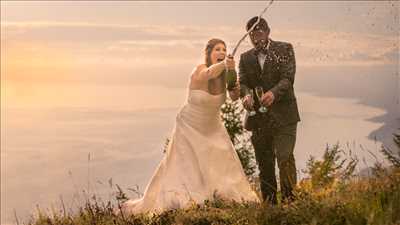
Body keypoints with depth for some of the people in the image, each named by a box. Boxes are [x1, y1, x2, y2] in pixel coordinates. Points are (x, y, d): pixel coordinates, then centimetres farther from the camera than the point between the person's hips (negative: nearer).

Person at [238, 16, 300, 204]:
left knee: (285, 159, -18)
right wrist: (246, 94, -24)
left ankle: (290, 201, -12)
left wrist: (273, 93, -30)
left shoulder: (284, 49, 3)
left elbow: (288, 78, -10)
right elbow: (242, 83, 1)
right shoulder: (246, 58, 14)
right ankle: (270, 206, 14)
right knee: (264, 167, 7)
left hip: (283, 116, -4)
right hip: (258, 118, 4)